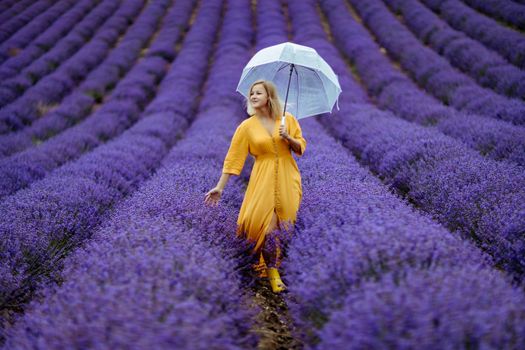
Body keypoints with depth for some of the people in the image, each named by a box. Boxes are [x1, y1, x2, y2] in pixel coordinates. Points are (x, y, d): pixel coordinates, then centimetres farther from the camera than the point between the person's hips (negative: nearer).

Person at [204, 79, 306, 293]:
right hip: (264, 179, -1)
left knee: (283, 223, 1)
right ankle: (272, 271, 6)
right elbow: (233, 157, -3)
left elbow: (301, 148, 7)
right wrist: (219, 187, -7)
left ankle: (271, 264, 21)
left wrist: (288, 138, -14)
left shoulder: (287, 119, 2)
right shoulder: (247, 126, -2)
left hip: (287, 178, 2)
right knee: (268, 223, -11)